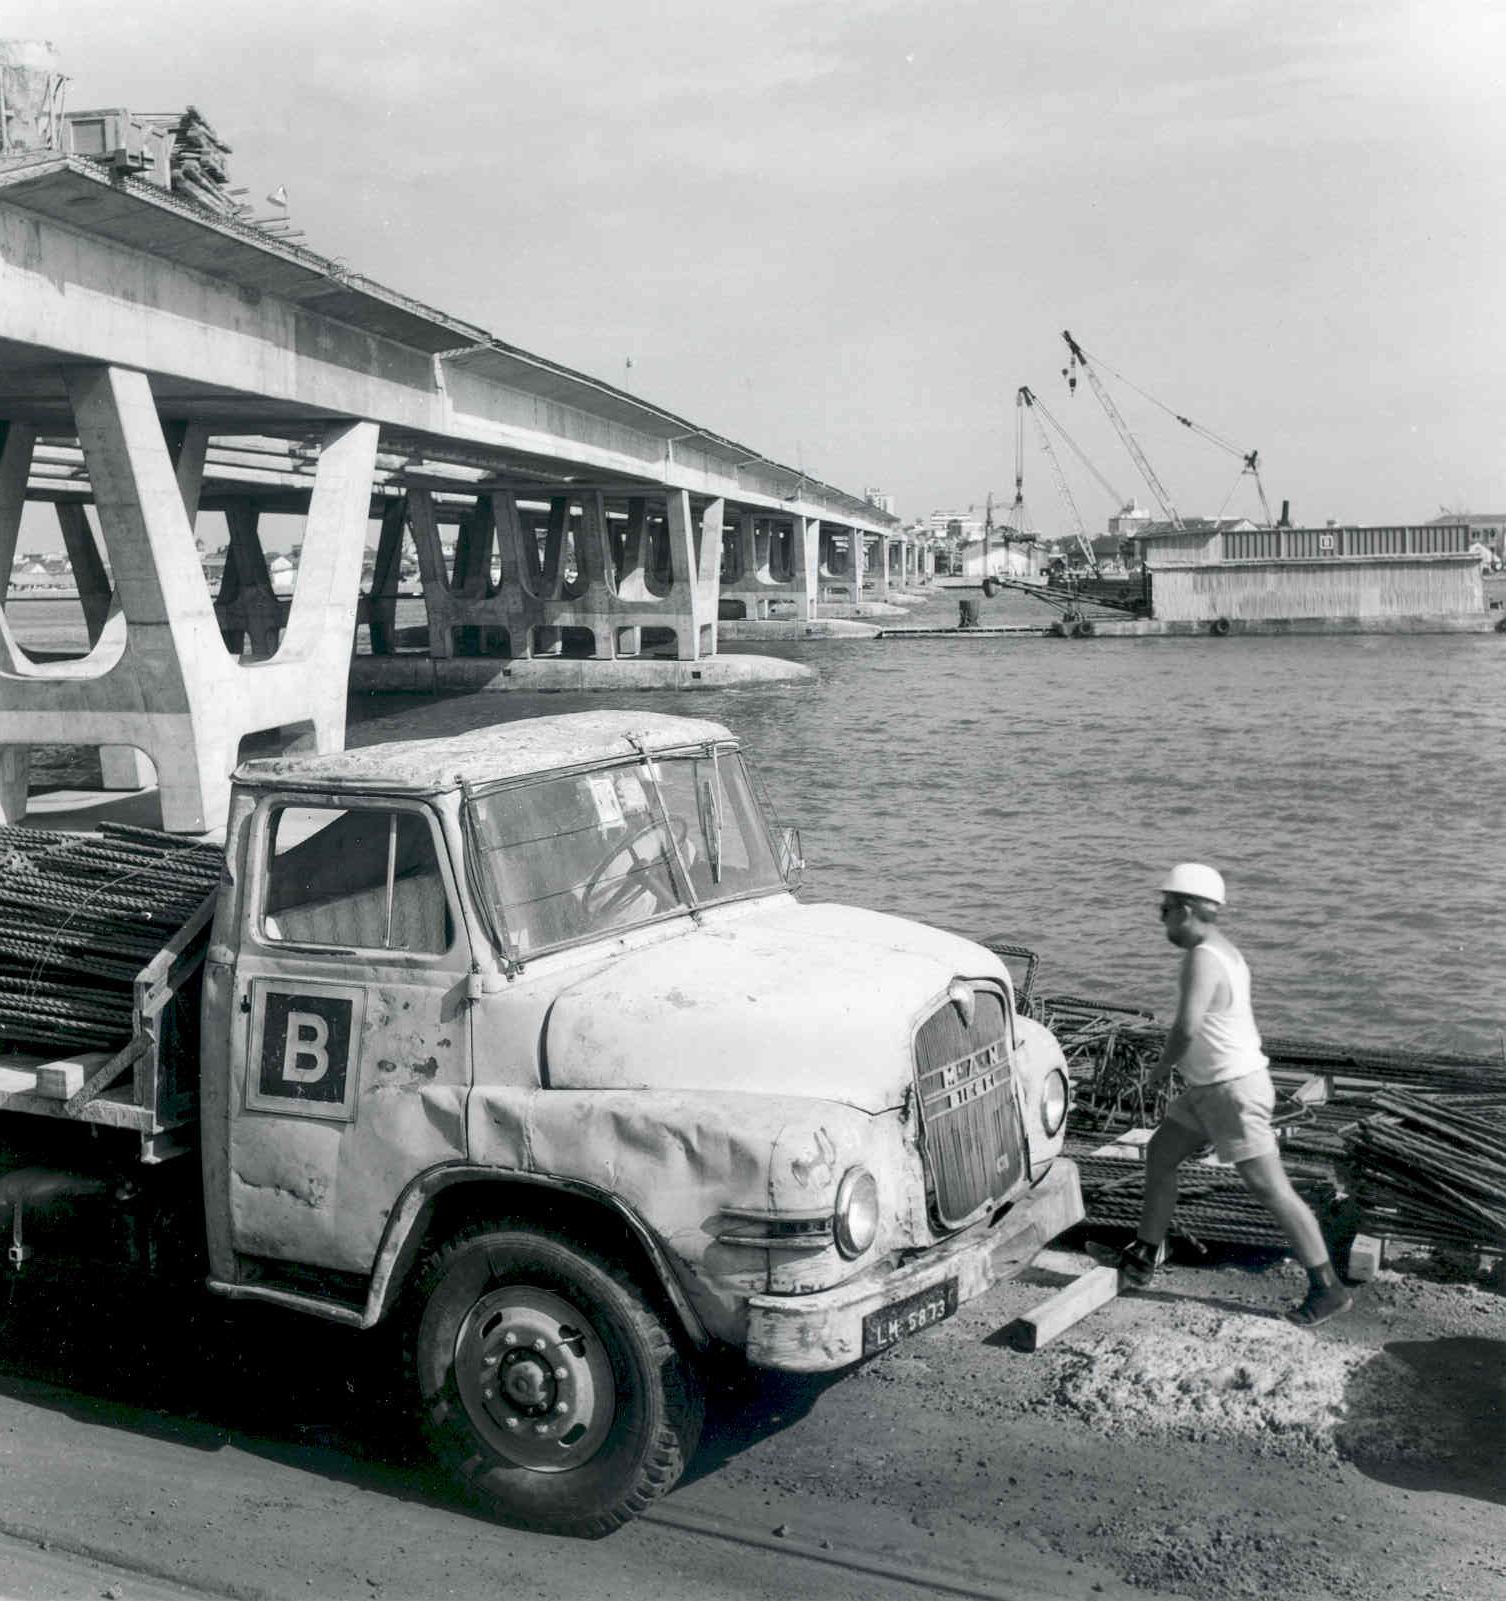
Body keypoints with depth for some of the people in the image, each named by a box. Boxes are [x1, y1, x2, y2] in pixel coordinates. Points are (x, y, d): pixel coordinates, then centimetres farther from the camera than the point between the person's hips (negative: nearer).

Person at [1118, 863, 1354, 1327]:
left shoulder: (1202, 958, -21)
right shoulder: (1223, 950, 11)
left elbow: (1186, 1028, -31)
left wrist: (1162, 1066, -13)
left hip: (1233, 1090, -11)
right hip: (1210, 1087, 11)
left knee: (1271, 1188, -5)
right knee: (1159, 1154, 15)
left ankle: (1327, 1289, 3)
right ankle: (1142, 1259, 25)